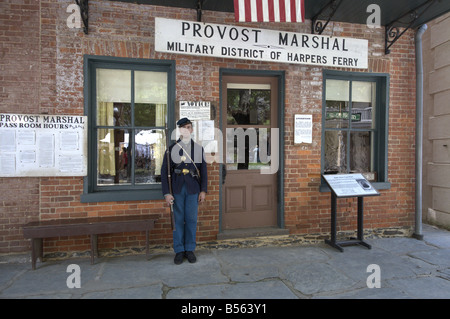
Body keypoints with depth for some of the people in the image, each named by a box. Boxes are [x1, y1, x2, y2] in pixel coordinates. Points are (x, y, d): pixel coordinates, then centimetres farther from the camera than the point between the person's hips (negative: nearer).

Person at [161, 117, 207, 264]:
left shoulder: (199, 149, 6)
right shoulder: (171, 149, 2)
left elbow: (203, 171, 6)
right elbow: (164, 171, 0)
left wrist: (203, 191, -2)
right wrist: (166, 193, -8)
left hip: (193, 189, 1)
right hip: (177, 190, -1)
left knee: (191, 219, 7)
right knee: (178, 219, 6)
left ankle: (190, 249, 22)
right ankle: (179, 251, 20)